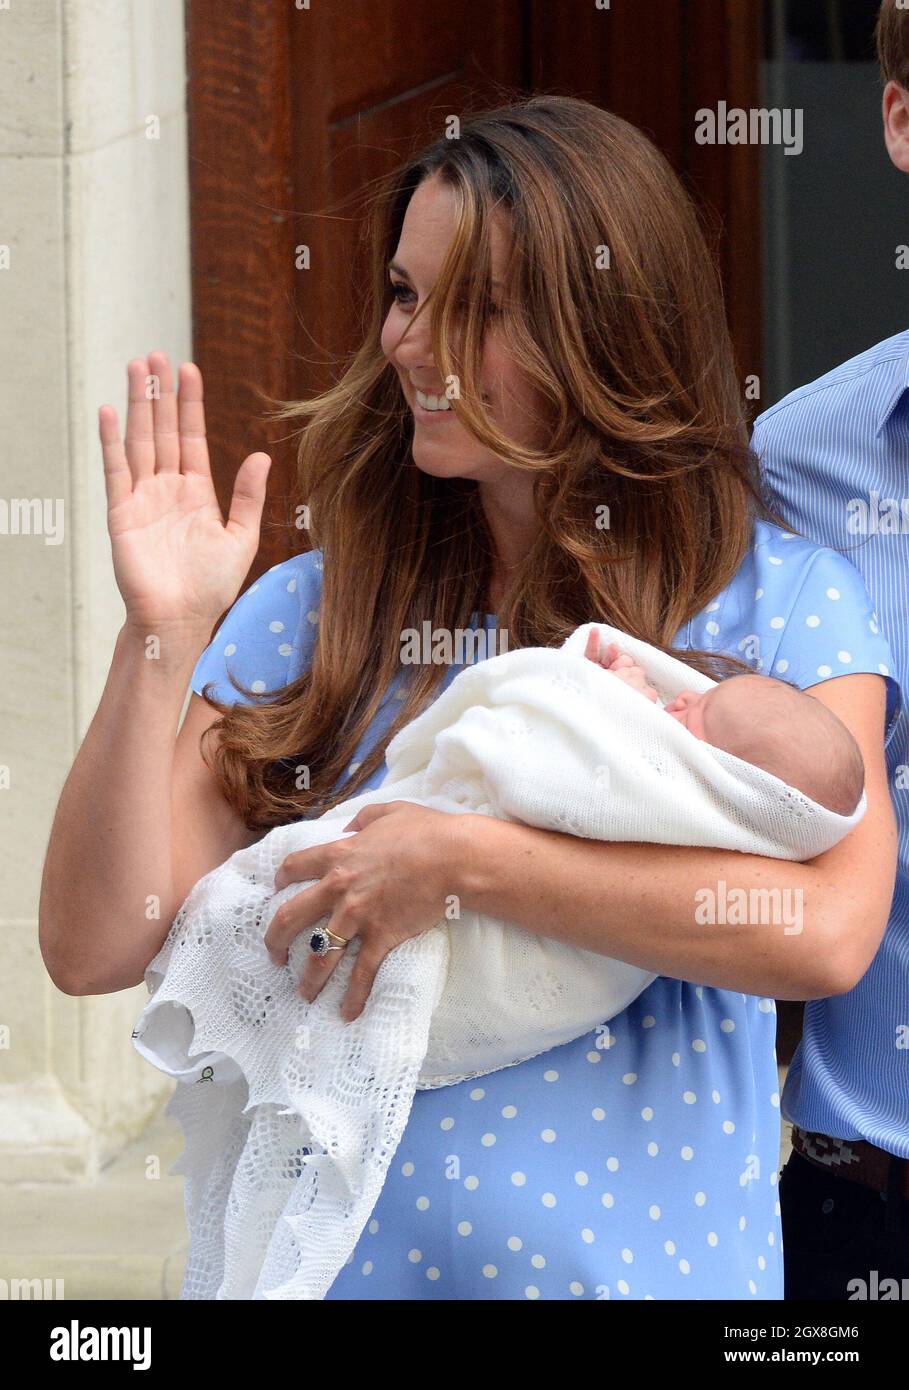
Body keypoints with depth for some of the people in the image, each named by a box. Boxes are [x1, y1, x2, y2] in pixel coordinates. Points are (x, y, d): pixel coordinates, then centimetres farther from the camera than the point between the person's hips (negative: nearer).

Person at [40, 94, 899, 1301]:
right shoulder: (316, 610, 1)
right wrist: (160, 637, -14)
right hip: (344, 1256, 2)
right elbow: (97, 950, -4)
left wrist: (459, 865, -21)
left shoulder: (785, 602, -5)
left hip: (648, 1262, -2)